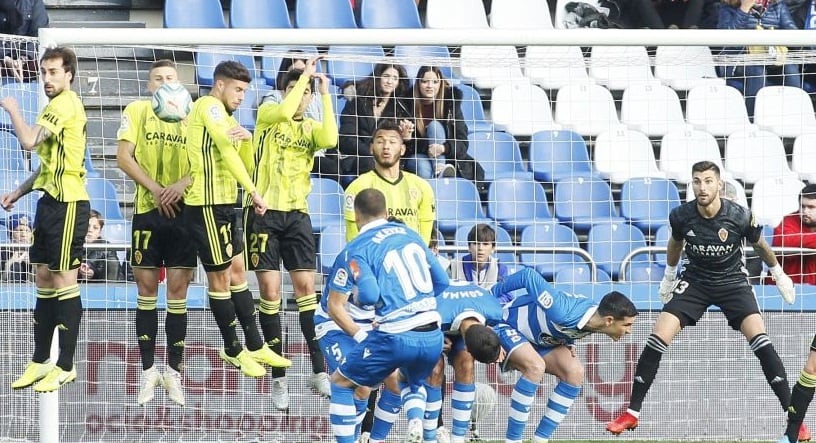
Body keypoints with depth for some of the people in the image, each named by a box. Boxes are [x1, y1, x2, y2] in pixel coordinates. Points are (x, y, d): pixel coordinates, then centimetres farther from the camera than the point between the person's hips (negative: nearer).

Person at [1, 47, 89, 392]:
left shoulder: (65, 105, -13)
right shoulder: (56, 105, 18)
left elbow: (28, 140, -25)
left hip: (67, 203, -10)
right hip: (51, 201, 10)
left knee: (63, 280, -6)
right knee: (43, 279, 11)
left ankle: (65, 367, -2)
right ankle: (40, 361, 16)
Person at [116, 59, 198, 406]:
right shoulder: (137, 111, 7)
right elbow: (124, 158, -1)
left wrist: (182, 184, -16)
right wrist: (155, 188, -12)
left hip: (183, 209, 1)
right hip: (147, 209, -1)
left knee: (178, 289, 0)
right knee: (146, 288, 2)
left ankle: (173, 371, 4)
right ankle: (148, 370, 8)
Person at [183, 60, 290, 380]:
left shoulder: (224, 116, 19)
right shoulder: (209, 106, -10)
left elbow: (241, 160, 15)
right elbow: (228, 152, -18)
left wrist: (247, 140, -7)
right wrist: (254, 192, -20)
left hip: (224, 204, 10)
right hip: (207, 206, -10)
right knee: (220, 278, -1)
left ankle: (254, 346, 20)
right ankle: (234, 350, 7)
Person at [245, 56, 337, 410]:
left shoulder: (311, 128, 10)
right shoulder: (267, 114, 3)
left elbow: (330, 140, -13)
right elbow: (285, 111, -21)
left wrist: (326, 95, -9)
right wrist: (305, 74, -12)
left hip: (297, 213, 2)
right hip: (265, 211, -2)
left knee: (306, 287, -4)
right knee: (270, 291, -3)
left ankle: (319, 370, 0)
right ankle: (278, 378, 1)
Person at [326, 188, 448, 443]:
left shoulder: (356, 250, -2)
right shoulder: (409, 234, 13)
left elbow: (370, 295, -16)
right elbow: (442, 281, 15)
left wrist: (354, 297, 6)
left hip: (396, 337, -5)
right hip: (433, 336, 5)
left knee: (341, 383, 16)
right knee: (412, 382, 34)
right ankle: (416, 421, 5)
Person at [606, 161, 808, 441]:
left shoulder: (740, 216, -20)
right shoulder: (681, 216, -16)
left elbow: (759, 245, 2)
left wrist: (779, 275, 14)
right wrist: (669, 277, 22)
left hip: (732, 281, -2)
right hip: (694, 281, 2)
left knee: (760, 340, -21)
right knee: (657, 339, -12)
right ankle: (632, 413, 1)